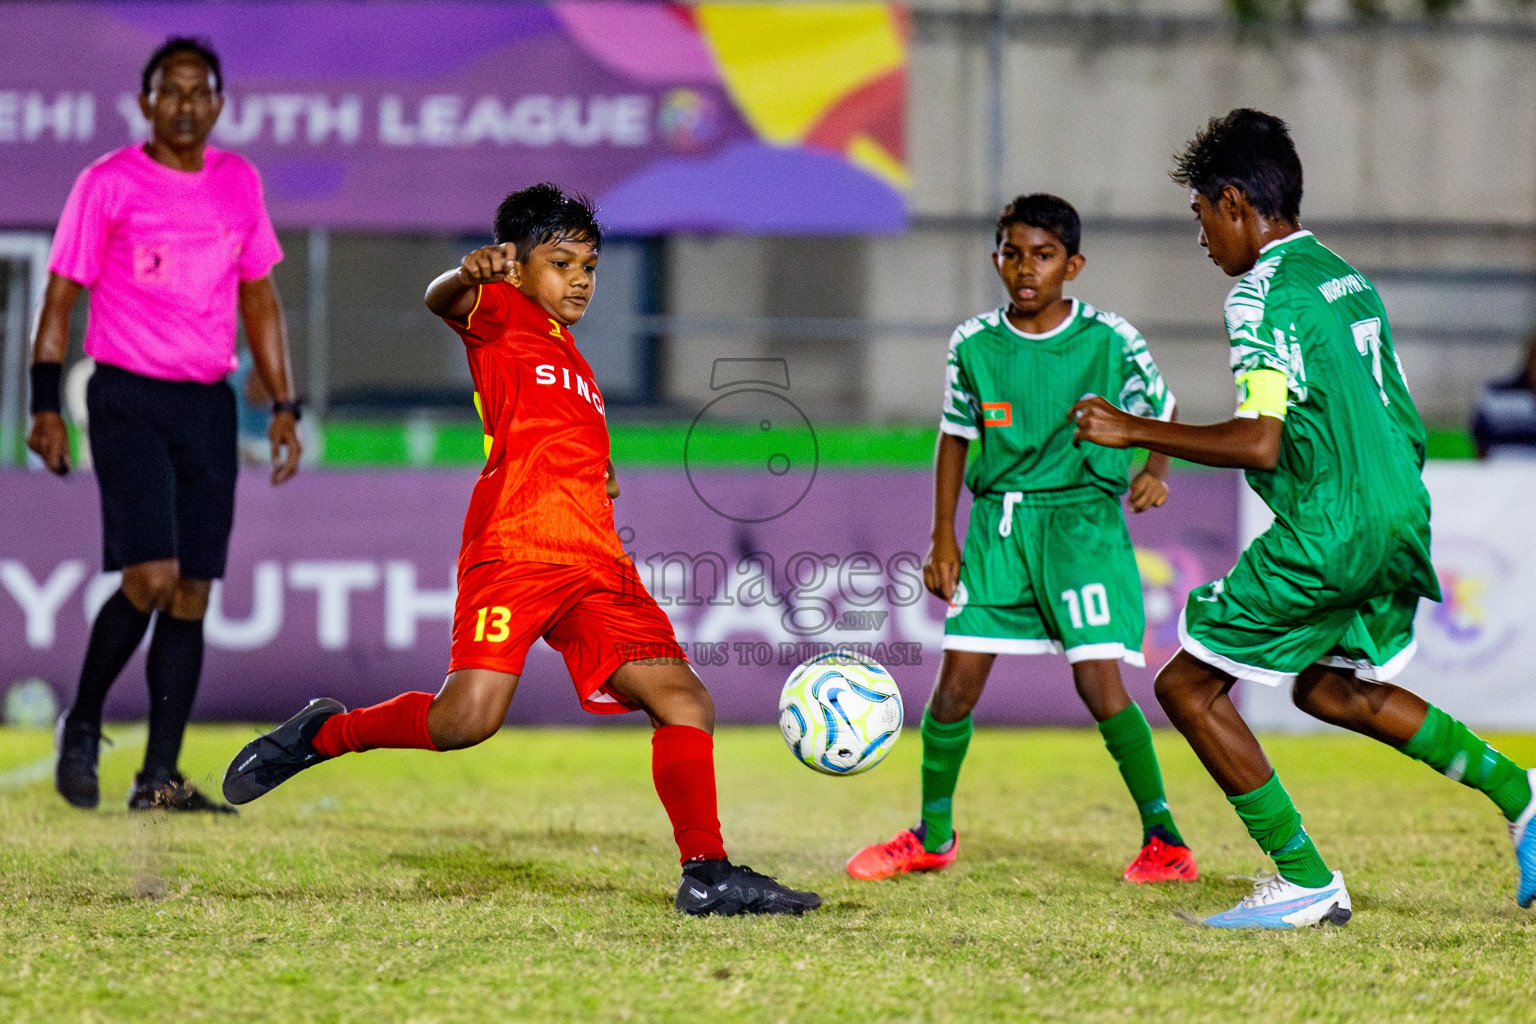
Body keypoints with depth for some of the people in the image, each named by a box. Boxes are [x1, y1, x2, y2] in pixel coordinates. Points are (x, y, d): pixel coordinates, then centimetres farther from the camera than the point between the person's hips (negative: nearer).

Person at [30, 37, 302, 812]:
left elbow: (260, 299, 18)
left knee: (193, 594, 1)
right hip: (127, 399, -5)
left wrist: (283, 406, 13)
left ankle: (160, 777, 5)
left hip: (209, 402, 5)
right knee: (151, 578, -17)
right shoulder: (108, 184, -4)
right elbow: (61, 297, -2)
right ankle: (81, 727, 5)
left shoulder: (238, 183, 11)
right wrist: (46, 405, -9)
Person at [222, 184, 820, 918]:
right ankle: (325, 734, 5)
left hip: (595, 567, 8)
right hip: (512, 551, -8)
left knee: (684, 701, -4)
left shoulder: (573, 362, 30)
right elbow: (443, 303, -17)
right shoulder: (501, 314, 7)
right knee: (467, 719, -19)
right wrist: (466, 276, -40)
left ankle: (707, 876, -5)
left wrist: (602, 481, 19)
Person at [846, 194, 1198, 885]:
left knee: (1099, 682, -13)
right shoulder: (973, 344, 0)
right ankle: (933, 836, 19)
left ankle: (1163, 838, 2)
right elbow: (955, 437, 12)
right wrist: (943, 538, 8)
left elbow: (1161, 414, 7)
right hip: (998, 522, 3)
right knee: (958, 680, -1)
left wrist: (1155, 470, -13)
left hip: (1083, 519, -3)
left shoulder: (1111, 340, -6)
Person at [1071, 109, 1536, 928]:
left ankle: (1305, 883, 0)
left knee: (1188, 686, 1)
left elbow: (1260, 441, -21)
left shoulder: (1263, 294, -12)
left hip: (1329, 535, -9)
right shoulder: (1346, 278, 15)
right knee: (1328, 687, 28)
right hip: (1399, 520, 9)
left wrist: (1135, 431, -13)